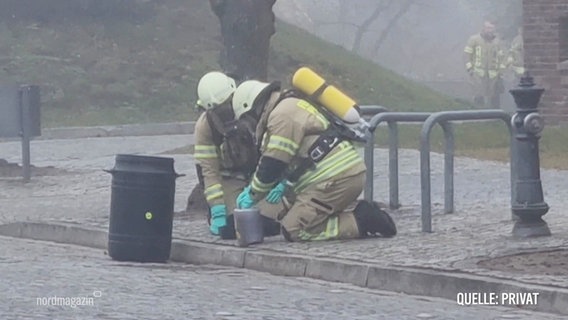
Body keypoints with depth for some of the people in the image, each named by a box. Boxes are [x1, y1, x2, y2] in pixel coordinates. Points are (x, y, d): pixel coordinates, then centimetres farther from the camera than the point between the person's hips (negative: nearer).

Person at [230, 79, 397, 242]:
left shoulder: (281, 116, -10)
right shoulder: (293, 106, 25)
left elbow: (271, 166, -11)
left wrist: (253, 196, 1)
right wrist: (284, 183, 20)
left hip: (337, 179, -11)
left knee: (293, 230, -10)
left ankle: (359, 222, -15)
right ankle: (359, 212, 7)